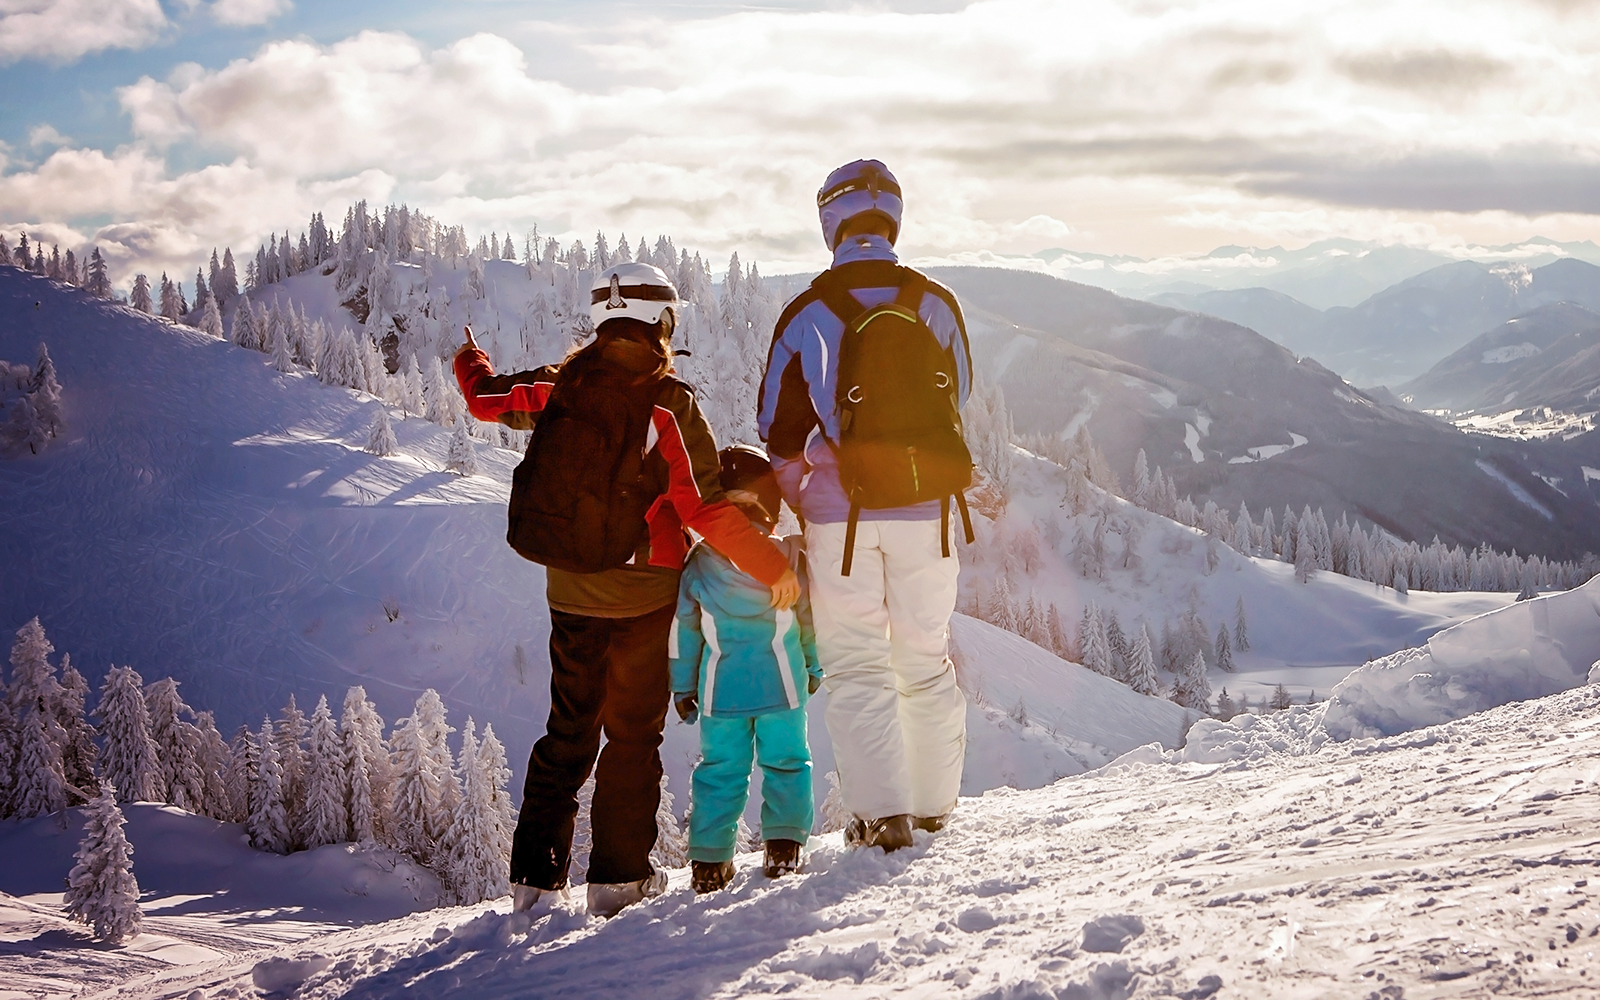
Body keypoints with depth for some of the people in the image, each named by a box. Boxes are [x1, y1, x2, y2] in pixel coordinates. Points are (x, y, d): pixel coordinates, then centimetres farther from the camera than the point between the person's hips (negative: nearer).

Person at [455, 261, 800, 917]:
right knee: (632, 734, 9)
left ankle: (535, 876, 13)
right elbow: (706, 509, -18)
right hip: (643, 596, -4)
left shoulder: (557, 388, -3)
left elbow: (486, 398, 13)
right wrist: (773, 567, -9)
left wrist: (469, 358, 37)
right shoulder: (670, 407, -15)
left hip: (569, 593, 4)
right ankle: (619, 876, 8)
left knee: (568, 732, 15)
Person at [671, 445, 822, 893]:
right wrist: (813, 667, 22)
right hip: (781, 684, -1)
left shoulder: (699, 561, -3)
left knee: (720, 768, 8)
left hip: (720, 688, 1)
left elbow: (682, 628, 3)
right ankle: (785, 841, 9)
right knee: (786, 760, 12)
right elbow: (811, 618, 5)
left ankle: (709, 858, 6)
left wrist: (682, 685, 14)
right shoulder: (790, 556, -5)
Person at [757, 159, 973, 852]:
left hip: (841, 514, -2)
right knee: (926, 658, 15)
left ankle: (882, 808, -5)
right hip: (926, 509, 2)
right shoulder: (937, 304, 0)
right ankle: (935, 802, 22)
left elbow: (780, 430, -1)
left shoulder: (806, 314, -6)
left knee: (856, 664, 5)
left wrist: (802, 504, 13)